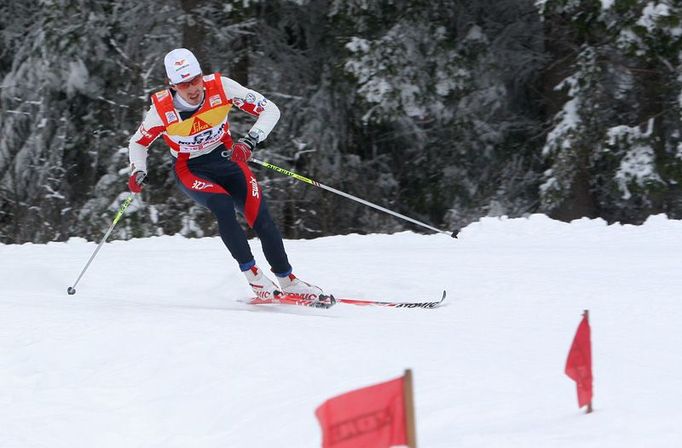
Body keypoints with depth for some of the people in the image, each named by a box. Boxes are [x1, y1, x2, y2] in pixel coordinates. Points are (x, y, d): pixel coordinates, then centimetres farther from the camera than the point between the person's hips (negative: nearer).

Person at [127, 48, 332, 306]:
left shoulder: (221, 87, -21)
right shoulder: (162, 110, -21)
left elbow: (270, 110, -13)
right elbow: (138, 142, -1)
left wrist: (249, 142, -27)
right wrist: (138, 173, -18)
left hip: (226, 159, 2)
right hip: (191, 170, -2)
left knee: (260, 217, -11)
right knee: (223, 205, -30)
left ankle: (287, 282, 4)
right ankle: (253, 275, -18)